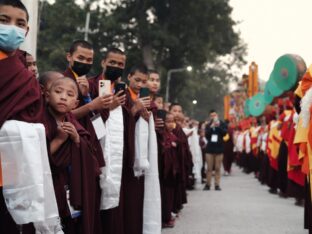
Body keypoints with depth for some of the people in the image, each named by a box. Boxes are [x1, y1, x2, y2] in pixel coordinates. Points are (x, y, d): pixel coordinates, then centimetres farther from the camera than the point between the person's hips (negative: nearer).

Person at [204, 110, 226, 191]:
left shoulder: (221, 124, 5)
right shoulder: (208, 126, 8)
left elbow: (224, 132, -10)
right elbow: (206, 134, -6)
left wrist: (218, 126, -21)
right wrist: (211, 127, -16)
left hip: (219, 148, -1)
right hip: (210, 148, 1)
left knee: (217, 168, 0)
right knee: (209, 168, 1)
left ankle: (217, 184, 3)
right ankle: (207, 184, 5)